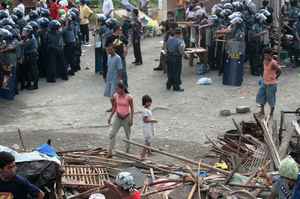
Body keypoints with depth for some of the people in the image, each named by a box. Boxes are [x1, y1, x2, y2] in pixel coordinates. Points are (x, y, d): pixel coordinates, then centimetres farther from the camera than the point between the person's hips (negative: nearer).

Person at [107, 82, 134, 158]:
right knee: (112, 134, -6)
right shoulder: (115, 96, -4)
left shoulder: (129, 98, -14)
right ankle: (110, 152, -6)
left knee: (128, 135, 9)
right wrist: (110, 117, 5)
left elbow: (132, 109, -7)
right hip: (117, 117, 3)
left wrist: (131, 119, -11)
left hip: (126, 118, -3)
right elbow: (114, 108, 8)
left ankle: (127, 151, 25)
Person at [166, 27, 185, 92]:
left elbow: (167, 47, 7)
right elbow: (181, 51, -19)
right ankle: (176, 87, 12)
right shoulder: (180, 41, -18)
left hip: (169, 57, 6)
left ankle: (169, 85, 28)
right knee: (176, 72, 5)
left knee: (170, 71, 18)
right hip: (177, 57, -6)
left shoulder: (169, 39, 1)